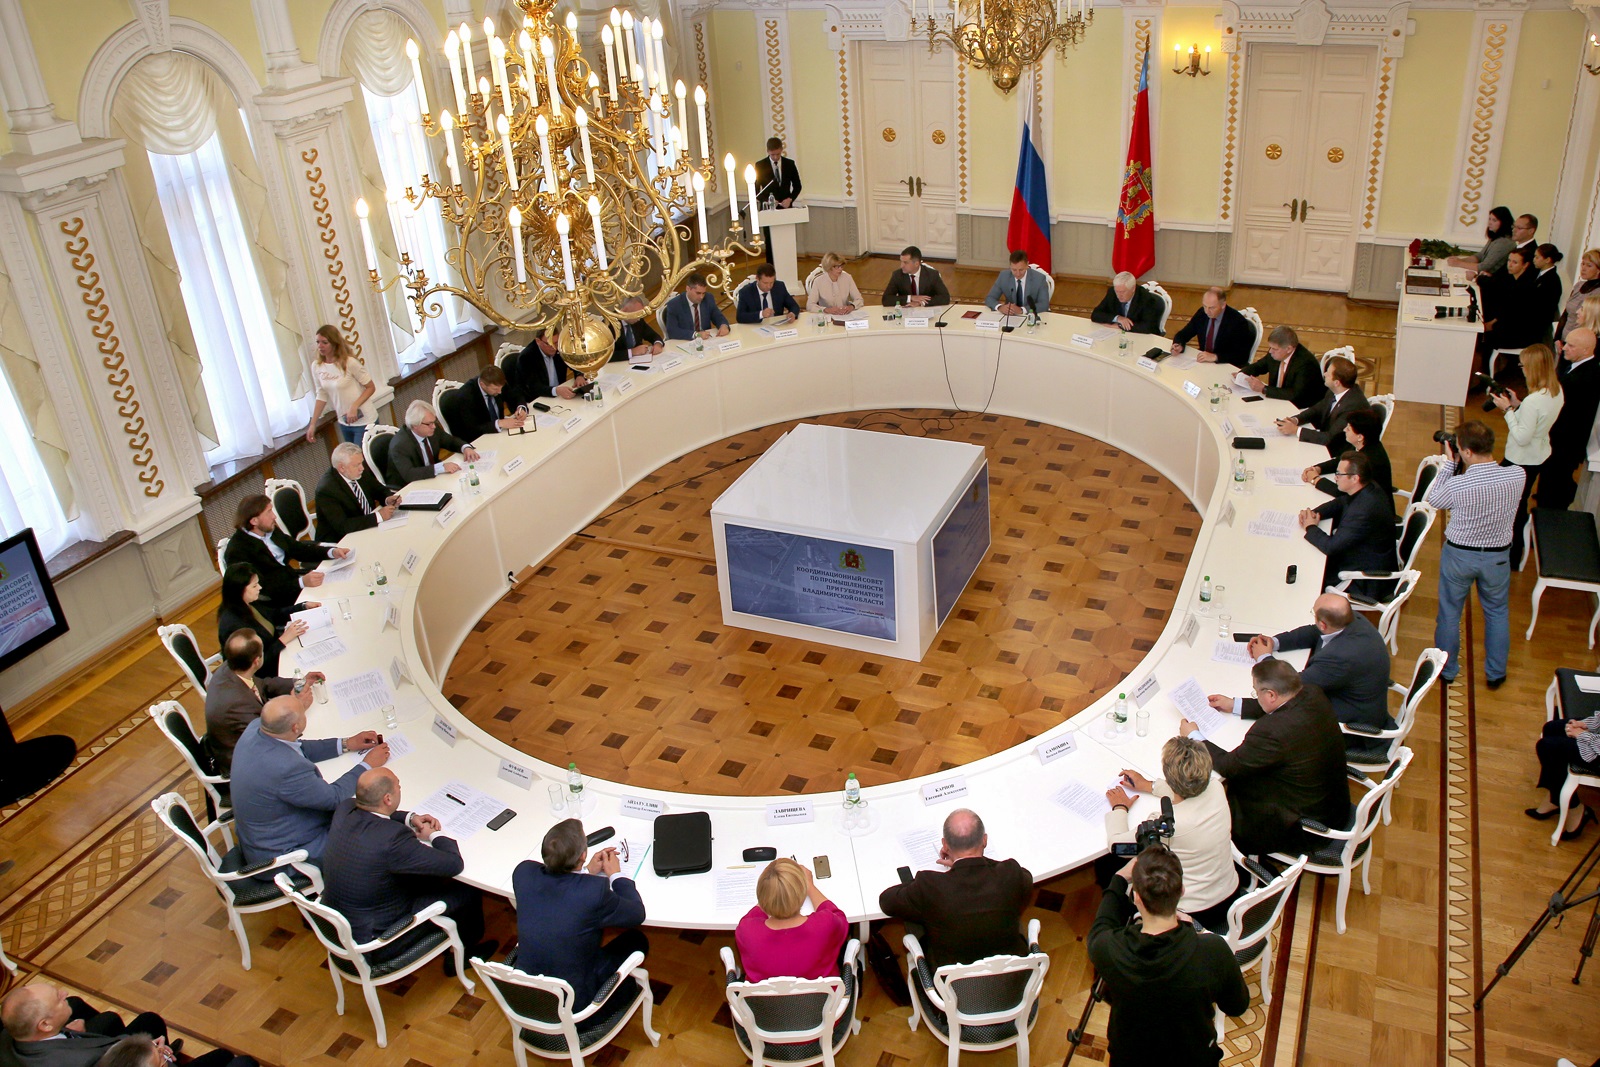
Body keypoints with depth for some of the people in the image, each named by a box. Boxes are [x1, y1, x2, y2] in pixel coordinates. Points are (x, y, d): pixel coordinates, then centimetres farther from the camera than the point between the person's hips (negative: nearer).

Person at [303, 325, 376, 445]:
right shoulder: (316, 366, 1)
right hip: (344, 423, 6)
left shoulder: (349, 362, -17)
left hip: (364, 421, -6)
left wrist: (354, 407, -23)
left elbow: (371, 388, -11)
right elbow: (322, 396, 8)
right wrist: (313, 424, 5)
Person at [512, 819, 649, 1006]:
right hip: (574, 1002, -4)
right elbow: (637, 915, -10)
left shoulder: (524, 872, -17)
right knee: (636, 939, 17)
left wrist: (587, 872, 7)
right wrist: (616, 875, 3)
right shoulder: (594, 890, -29)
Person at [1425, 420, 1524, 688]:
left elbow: (1433, 499, -7)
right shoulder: (1517, 476, -20)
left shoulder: (1457, 485, -29)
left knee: (1450, 613, 19)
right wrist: (1456, 464, -5)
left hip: (1458, 555, -2)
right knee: (1497, 613, 23)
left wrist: (1449, 463, -6)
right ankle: (1496, 673, 37)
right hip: (1497, 556, 3)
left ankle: (1447, 669, 35)